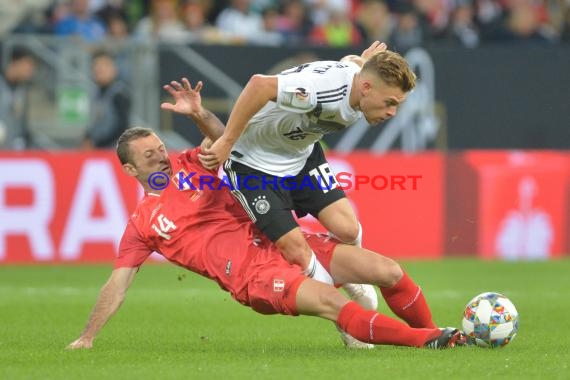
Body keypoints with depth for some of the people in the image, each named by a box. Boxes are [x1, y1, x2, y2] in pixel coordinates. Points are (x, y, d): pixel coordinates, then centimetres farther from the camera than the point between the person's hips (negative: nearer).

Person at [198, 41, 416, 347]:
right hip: (255, 161, -7)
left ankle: (348, 278, 23)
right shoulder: (325, 87, -38)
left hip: (301, 153, 7)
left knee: (347, 229, -10)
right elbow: (260, 84, -42)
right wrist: (227, 141, -37)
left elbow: (351, 61, 11)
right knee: (296, 249, -12)